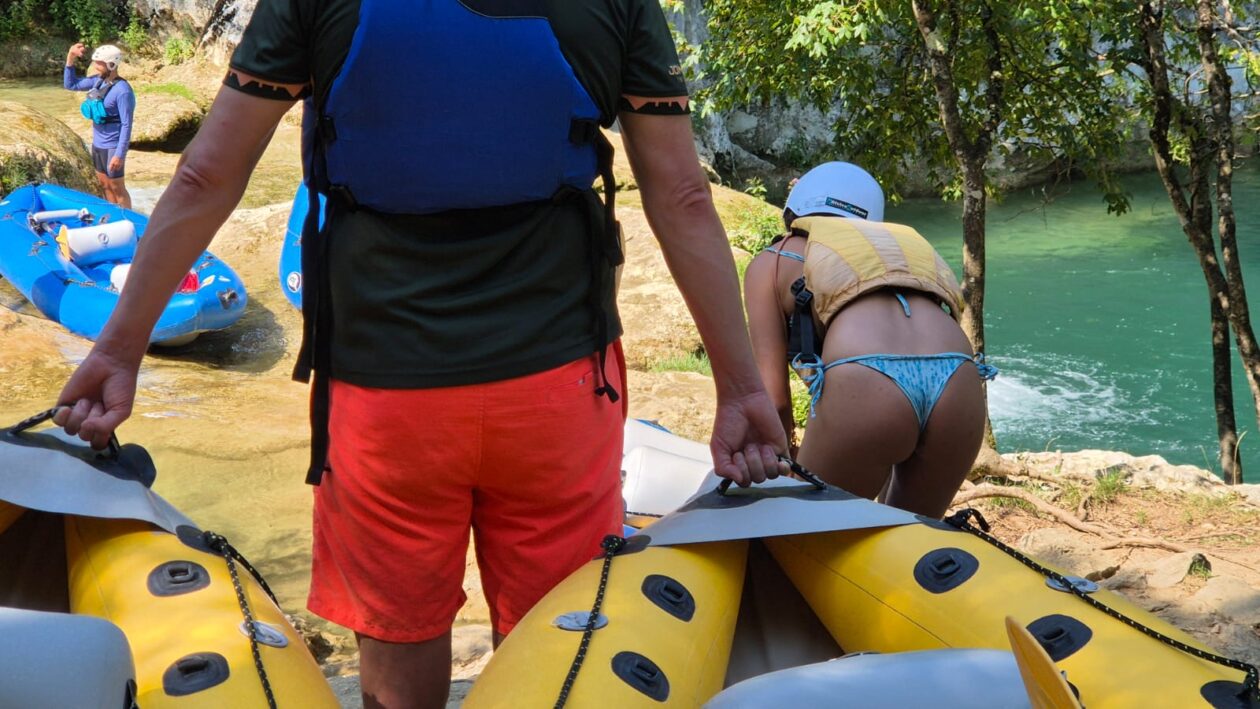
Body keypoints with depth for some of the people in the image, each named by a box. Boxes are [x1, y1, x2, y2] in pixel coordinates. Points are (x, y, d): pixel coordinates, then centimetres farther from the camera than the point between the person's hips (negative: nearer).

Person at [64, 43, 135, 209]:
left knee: (117, 188, 1)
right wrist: (70, 59, 0)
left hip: (112, 147, -9)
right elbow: (70, 84, 14)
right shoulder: (98, 81, 1)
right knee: (104, 185, 18)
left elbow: (126, 125, -22)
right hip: (97, 144, 9)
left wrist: (120, 154, -23)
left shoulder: (122, 91, -23)